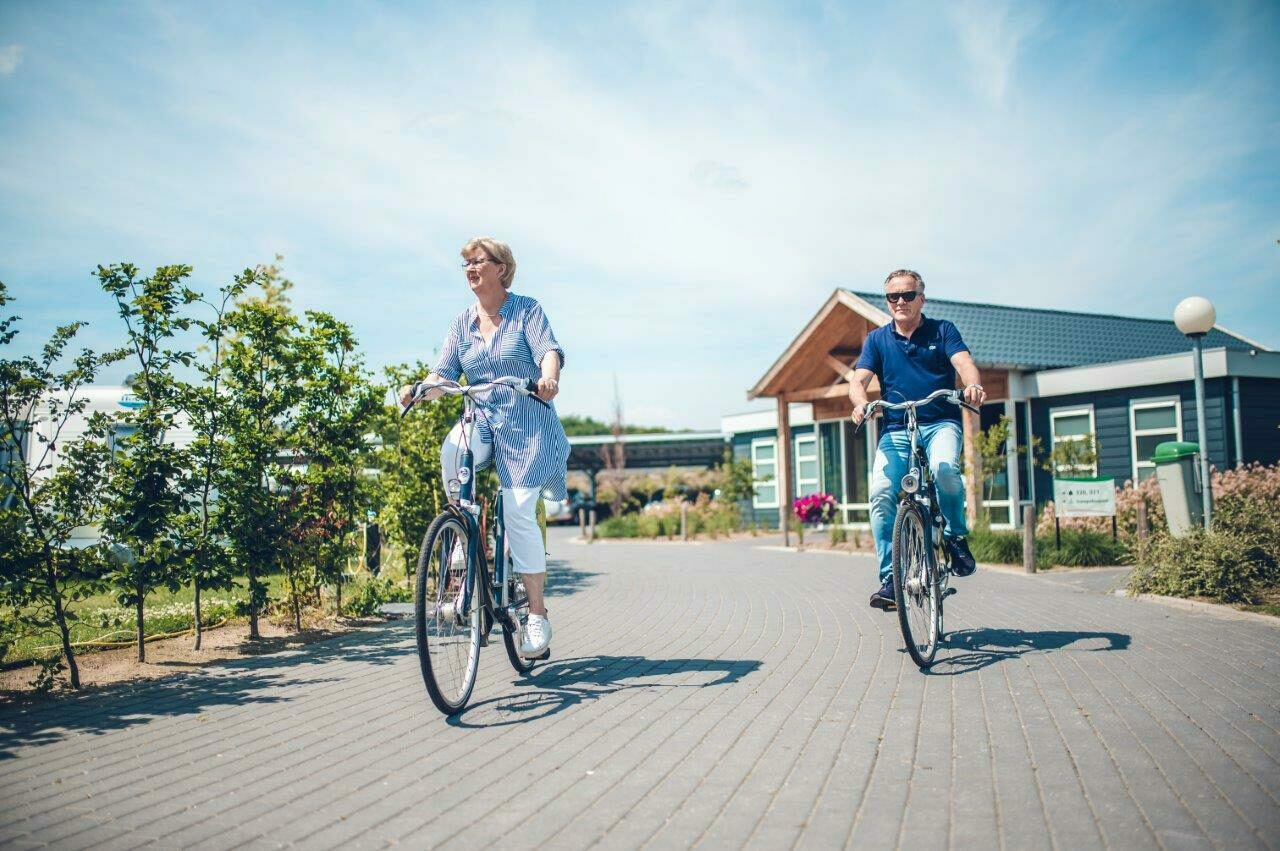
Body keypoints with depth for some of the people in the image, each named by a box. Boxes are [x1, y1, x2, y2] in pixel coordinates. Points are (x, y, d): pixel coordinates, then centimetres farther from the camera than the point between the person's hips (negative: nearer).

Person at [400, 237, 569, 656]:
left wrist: (549, 377, -40)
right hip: (482, 420, 4)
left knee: (519, 511, -13)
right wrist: (419, 389, -20)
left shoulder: (526, 309, -1)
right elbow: (443, 373, 3)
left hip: (526, 422, -3)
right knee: (451, 451, -32)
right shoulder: (463, 322, 10)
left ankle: (538, 615, -1)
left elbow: (549, 350, -17)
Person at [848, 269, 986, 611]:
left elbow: (964, 361, -8)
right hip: (895, 429, 2)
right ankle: (890, 577, -12)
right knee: (881, 493, -21)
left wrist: (973, 385, -32)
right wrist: (861, 403, -24)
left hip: (941, 424, -1)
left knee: (945, 469, -33)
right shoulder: (877, 339, 12)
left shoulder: (942, 330, 9)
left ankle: (956, 538, -6)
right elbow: (858, 380, 1)